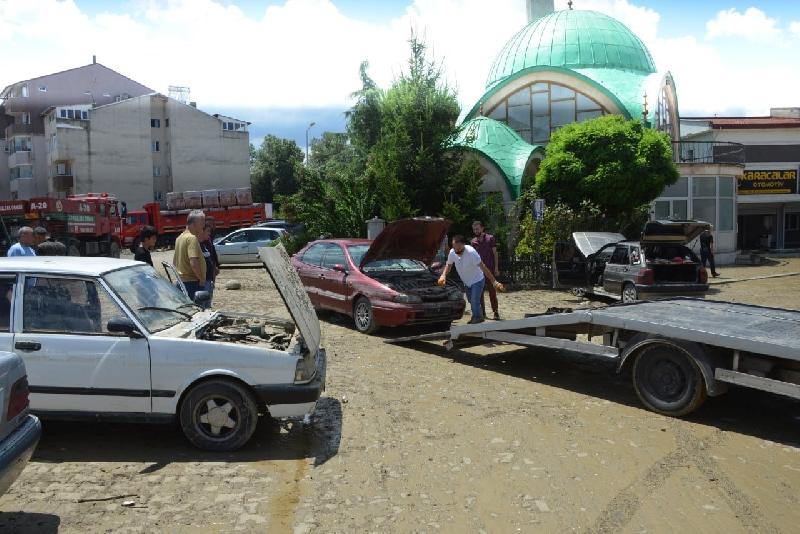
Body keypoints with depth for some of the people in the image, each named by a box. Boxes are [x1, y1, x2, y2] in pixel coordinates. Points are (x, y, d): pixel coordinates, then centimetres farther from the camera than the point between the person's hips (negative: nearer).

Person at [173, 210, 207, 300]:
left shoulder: (180, 237, 15)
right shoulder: (192, 238, -16)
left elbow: (174, 261, 23)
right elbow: (193, 262, -26)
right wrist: (202, 278, -16)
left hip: (182, 280, 10)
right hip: (193, 282, -10)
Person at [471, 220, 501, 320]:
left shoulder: (490, 238, -2)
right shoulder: (473, 241, 7)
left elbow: (495, 253, 0)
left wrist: (496, 267, -6)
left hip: (490, 269, -3)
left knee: (492, 291, -3)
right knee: (479, 292, 5)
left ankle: (496, 312, 1)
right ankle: (482, 312, 13)